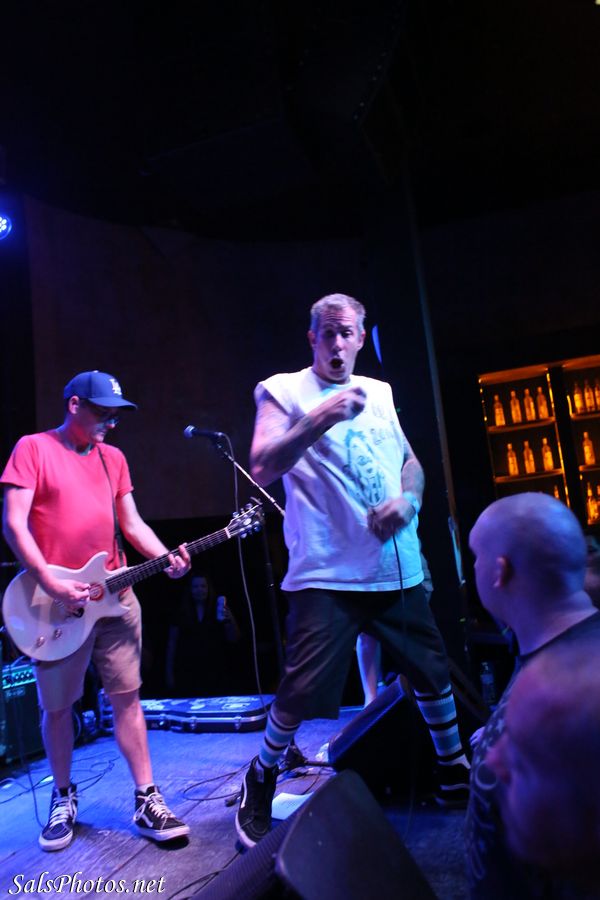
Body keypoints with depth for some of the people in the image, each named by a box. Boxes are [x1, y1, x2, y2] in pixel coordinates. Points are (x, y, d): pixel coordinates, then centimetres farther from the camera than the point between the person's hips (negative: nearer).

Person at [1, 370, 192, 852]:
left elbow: (132, 523, 10)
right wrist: (51, 583, -18)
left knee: (128, 696, 6)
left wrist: (166, 558, -8)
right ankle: (63, 798, 31)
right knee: (57, 706, 11)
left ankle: (147, 799, 15)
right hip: (57, 601, -3)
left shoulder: (113, 458, 12)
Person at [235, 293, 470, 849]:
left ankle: (455, 772, 42)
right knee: (303, 691, -7)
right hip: (327, 573, -5)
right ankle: (261, 779, 24)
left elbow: (411, 461, 21)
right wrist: (320, 418, -23)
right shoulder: (284, 390, 0)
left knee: (433, 673, 15)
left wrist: (409, 499, -1)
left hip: (399, 568, 6)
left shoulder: (379, 393, 16)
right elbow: (261, 470, -12)